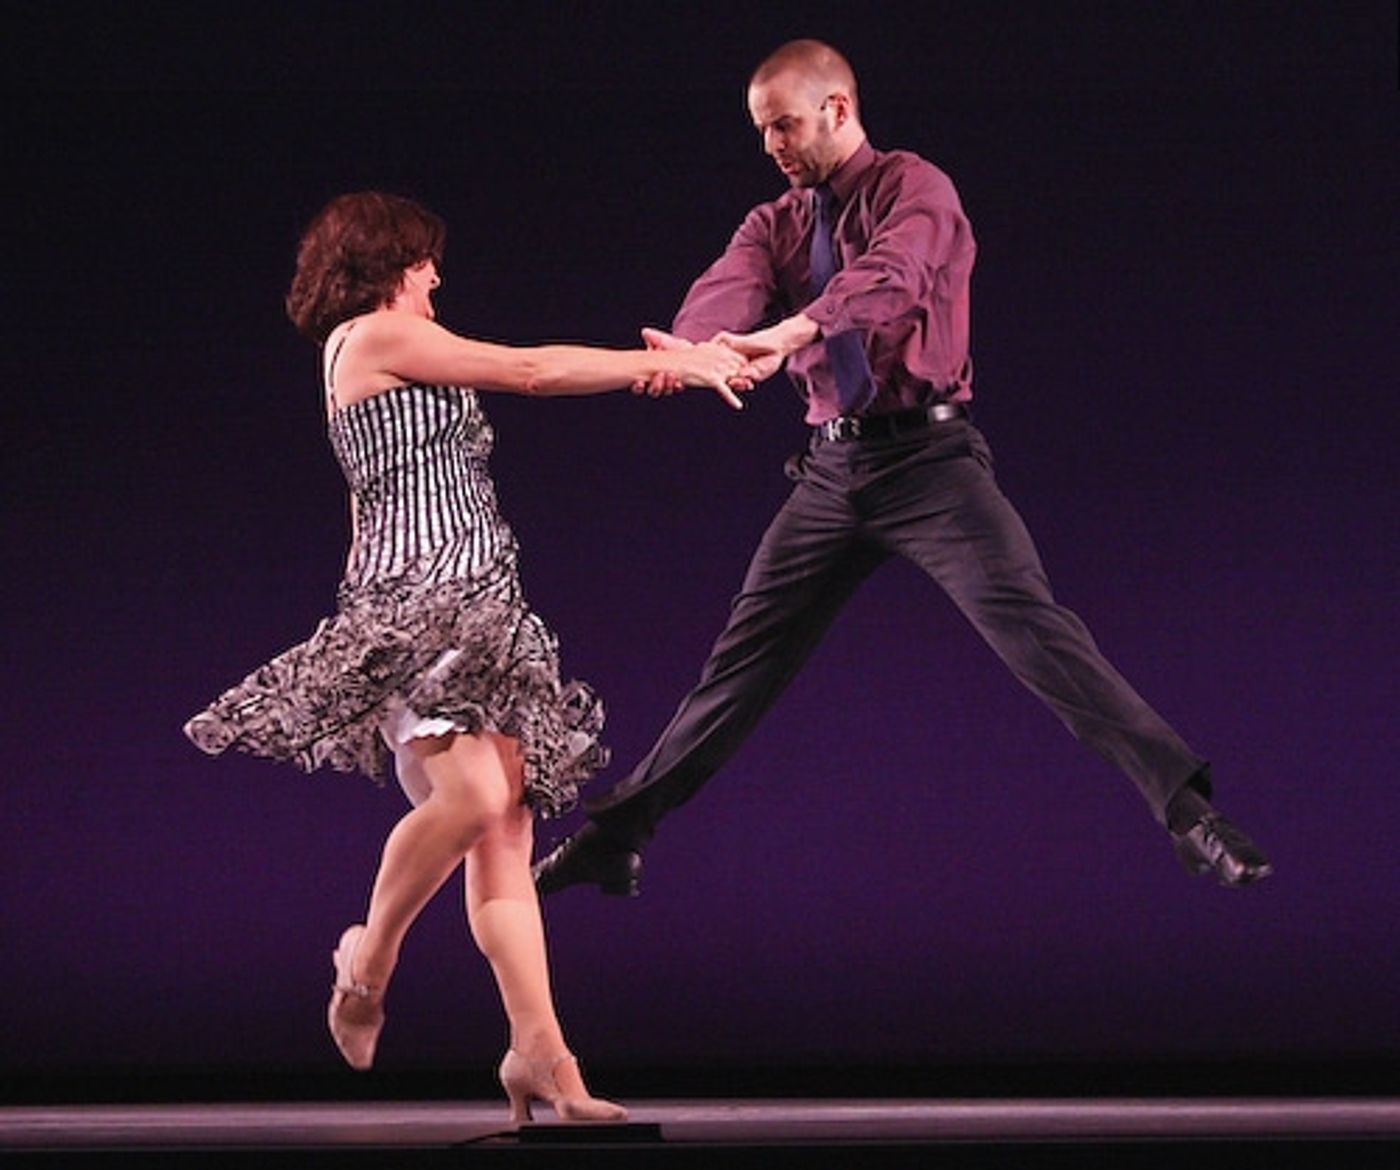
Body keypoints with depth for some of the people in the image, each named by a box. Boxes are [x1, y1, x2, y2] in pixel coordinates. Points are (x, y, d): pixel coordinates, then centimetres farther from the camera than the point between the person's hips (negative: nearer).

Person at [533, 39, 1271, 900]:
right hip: (832, 467, 6)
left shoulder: (914, 188, -5)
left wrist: (790, 332, -47)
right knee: (747, 652, 10)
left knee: (1027, 618, -21)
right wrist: (688, 347, -36)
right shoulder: (774, 226, 12)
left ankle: (1186, 809, -24)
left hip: (927, 456, -6)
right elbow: (729, 289, -11)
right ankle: (618, 834, 18)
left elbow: (890, 273, -28)